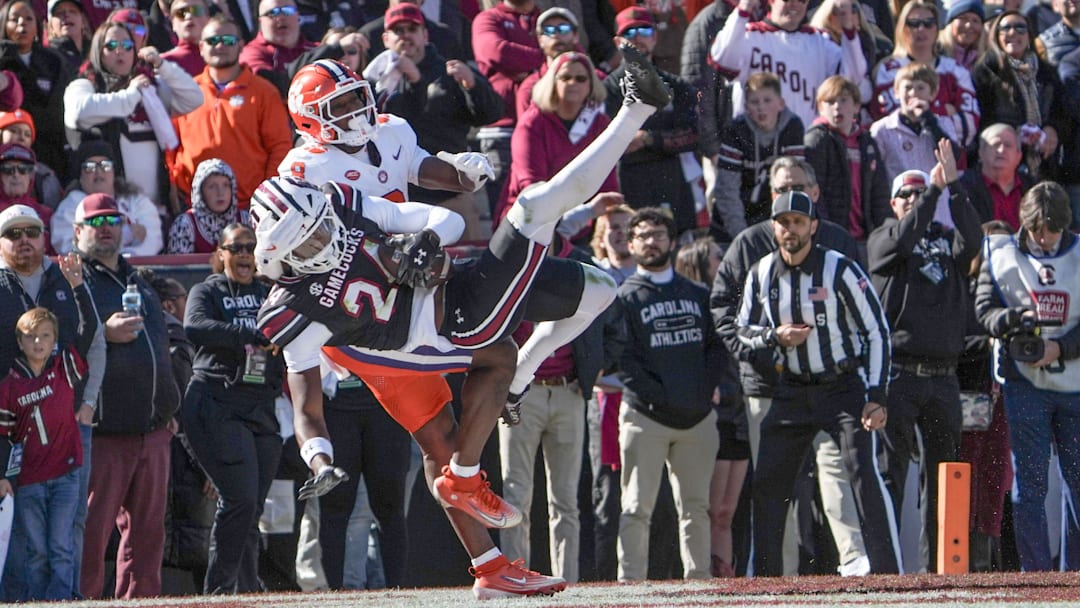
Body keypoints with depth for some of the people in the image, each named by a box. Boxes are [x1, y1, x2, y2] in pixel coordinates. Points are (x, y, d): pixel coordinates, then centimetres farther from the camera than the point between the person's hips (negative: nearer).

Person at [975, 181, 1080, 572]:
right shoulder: (1000, 254, 5)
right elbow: (985, 308, 3)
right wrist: (1013, 319, -17)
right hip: (1025, 383, -1)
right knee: (1029, 484, -5)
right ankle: (1036, 573, -4)